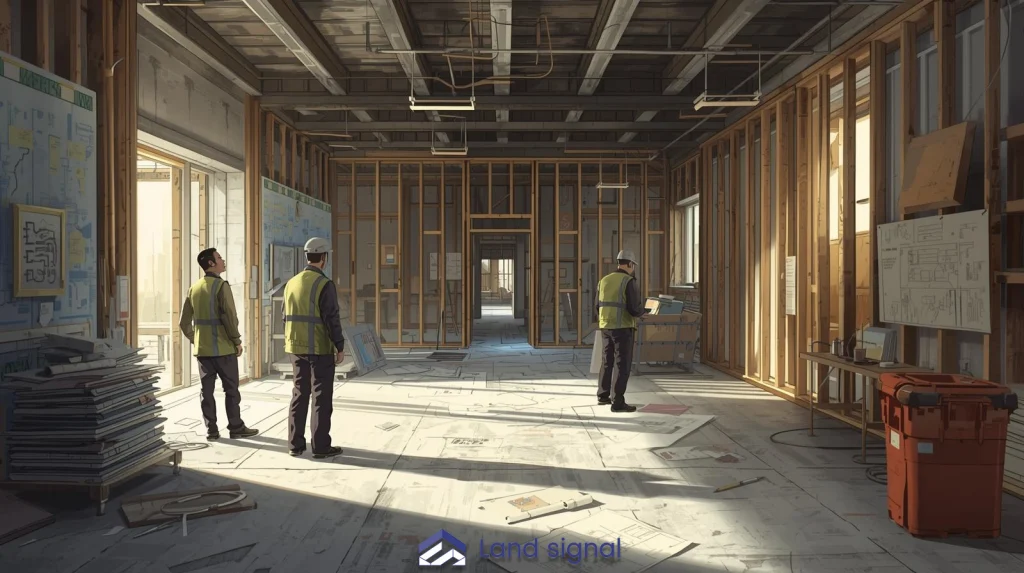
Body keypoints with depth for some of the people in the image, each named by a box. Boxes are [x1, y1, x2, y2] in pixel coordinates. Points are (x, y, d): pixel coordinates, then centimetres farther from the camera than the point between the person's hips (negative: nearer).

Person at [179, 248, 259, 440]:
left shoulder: (194, 288, 9)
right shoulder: (221, 286, -12)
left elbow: (184, 322, 12)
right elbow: (229, 317, -18)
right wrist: (237, 341, -9)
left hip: (201, 349, 6)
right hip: (223, 348, -6)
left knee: (207, 390, 9)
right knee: (231, 389, 4)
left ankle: (211, 430, 13)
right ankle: (236, 427, 10)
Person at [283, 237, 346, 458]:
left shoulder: (292, 283, 9)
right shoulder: (325, 284, -14)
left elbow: (287, 317, 13)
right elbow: (332, 319, -17)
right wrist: (340, 347, -11)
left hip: (297, 348, 7)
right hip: (320, 349, -7)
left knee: (299, 394, 12)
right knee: (322, 397, 0)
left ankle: (296, 444, 16)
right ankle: (321, 446, 4)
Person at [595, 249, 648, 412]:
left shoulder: (604, 281, 8)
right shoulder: (629, 282, -12)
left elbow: (598, 307, 12)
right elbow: (635, 309, -17)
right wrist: (643, 311, 5)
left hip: (606, 327, 7)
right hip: (623, 328, -7)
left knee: (607, 362, 18)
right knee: (622, 364, -1)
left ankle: (603, 396, 27)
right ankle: (618, 402, -1)